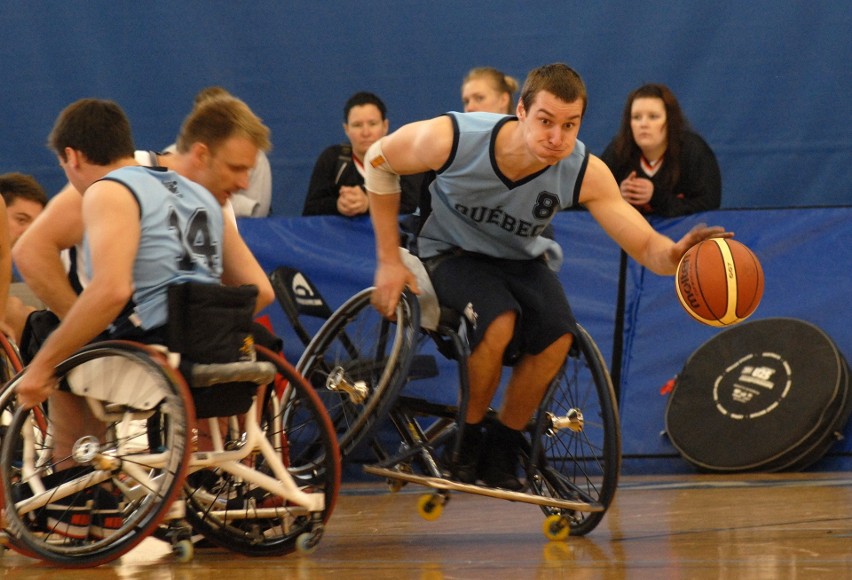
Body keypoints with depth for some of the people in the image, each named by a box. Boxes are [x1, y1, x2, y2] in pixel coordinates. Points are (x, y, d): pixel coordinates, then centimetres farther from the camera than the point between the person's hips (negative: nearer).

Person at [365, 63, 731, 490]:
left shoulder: (586, 173, -26)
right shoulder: (452, 139, -31)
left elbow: (646, 247, -27)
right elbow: (379, 160, -12)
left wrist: (675, 254, -54)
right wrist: (389, 260, -12)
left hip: (522, 259, 3)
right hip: (453, 252, -2)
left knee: (557, 337, -27)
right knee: (500, 321, -33)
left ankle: (501, 452, -5)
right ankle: (465, 444, -10)